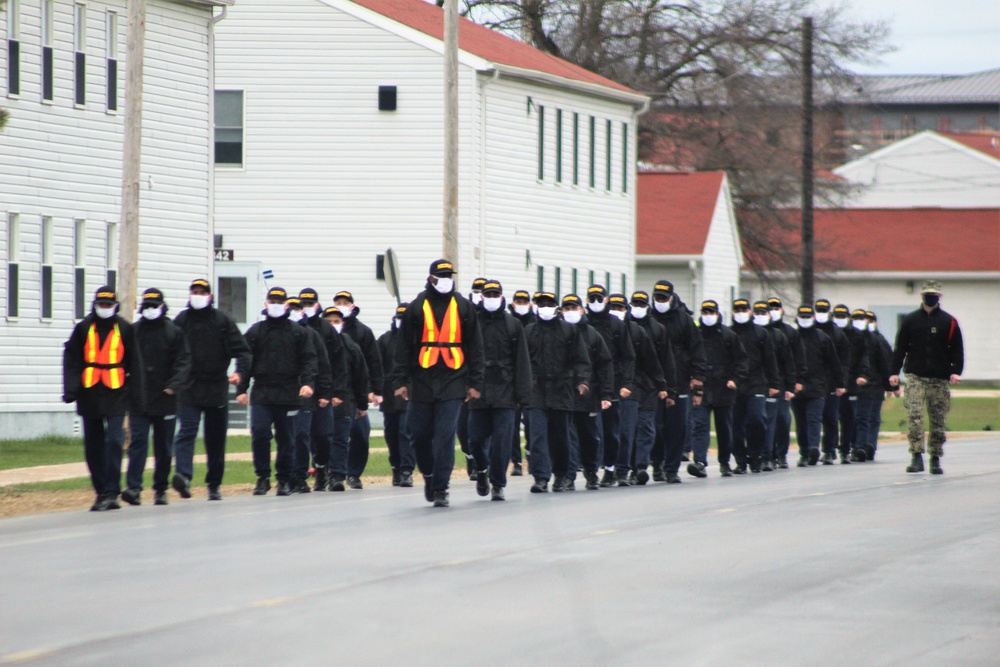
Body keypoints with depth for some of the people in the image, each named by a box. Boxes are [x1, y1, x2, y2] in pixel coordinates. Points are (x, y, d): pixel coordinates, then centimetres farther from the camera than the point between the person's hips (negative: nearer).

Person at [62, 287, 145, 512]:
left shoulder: (125, 330, 5)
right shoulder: (83, 328, 7)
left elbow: (134, 364, 8)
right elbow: (71, 360, 6)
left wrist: (137, 396, 5)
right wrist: (70, 389, -6)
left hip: (116, 394, -2)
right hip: (89, 396, 2)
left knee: (114, 441, -12)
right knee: (94, 446, 6)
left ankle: (111, 492, -12)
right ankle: (101, 491, 15)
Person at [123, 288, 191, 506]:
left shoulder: (174, 332, 2)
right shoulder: (133, 331, 6)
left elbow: (183, 362, -2)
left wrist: (174, 385, -17)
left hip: (165, 399, 0)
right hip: (138, 400, 0)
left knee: (164, 447, 7)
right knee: (138, 442, -11)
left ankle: (161, 490, 16)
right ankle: (133, 487, -18)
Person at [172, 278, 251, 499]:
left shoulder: (222, 321, 3)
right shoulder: (180, 321, 6)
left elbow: (241, 350, -1)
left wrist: (240, 371, -18)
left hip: (216, 388, 1)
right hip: (188, 388, -1)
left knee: (216, 438, 9)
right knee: (186, 431, -17)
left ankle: (214, 483, 20)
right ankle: (183, 475, -32)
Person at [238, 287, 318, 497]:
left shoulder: (299, 332, 8)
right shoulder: (255, 331, 10)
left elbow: (309, 360, 3)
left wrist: (308, 382, -13)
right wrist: (241, 389, 2)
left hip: (288, 394, 0)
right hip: (261, 394, 0)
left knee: (286, 439, 4)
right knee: (259, 434, -11)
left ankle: (284, 480, 14)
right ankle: (263, 477, 0)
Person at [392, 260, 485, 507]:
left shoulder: (464, 308, 8)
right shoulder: (416, 308, 6)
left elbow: (475, 347, 10)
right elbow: (404, 347, 7)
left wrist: (475, 383, 5)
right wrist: (400, 381, -1)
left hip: (452, 383, -1)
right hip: (421, 382, 1)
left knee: (445, 436, -9)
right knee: (420, 434, 4)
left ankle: (440, 487, -5)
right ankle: (429, 474, 29)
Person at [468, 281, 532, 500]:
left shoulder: (513, 325, 6)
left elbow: (521, 361, 4)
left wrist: (522, 393, -3)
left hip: (504, 391, -1)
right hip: (478, 391, 1)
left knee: (501, 440, -4)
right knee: (476, 439, 4)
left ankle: (498, 484, 4)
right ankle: (482, 470, 32)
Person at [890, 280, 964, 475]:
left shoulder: (949, 322, 7)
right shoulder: (910, 320, 9)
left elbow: (957, 349, 7)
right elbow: (900, 348, 9)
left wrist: (956, 371, -6)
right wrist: (894, 372, 0)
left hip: (940, 379, 1)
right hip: (915, 378, -1)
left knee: (938, 421, 4)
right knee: (914, 415, -15)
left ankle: (935, 459, 14)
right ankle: (917, 457, -17)